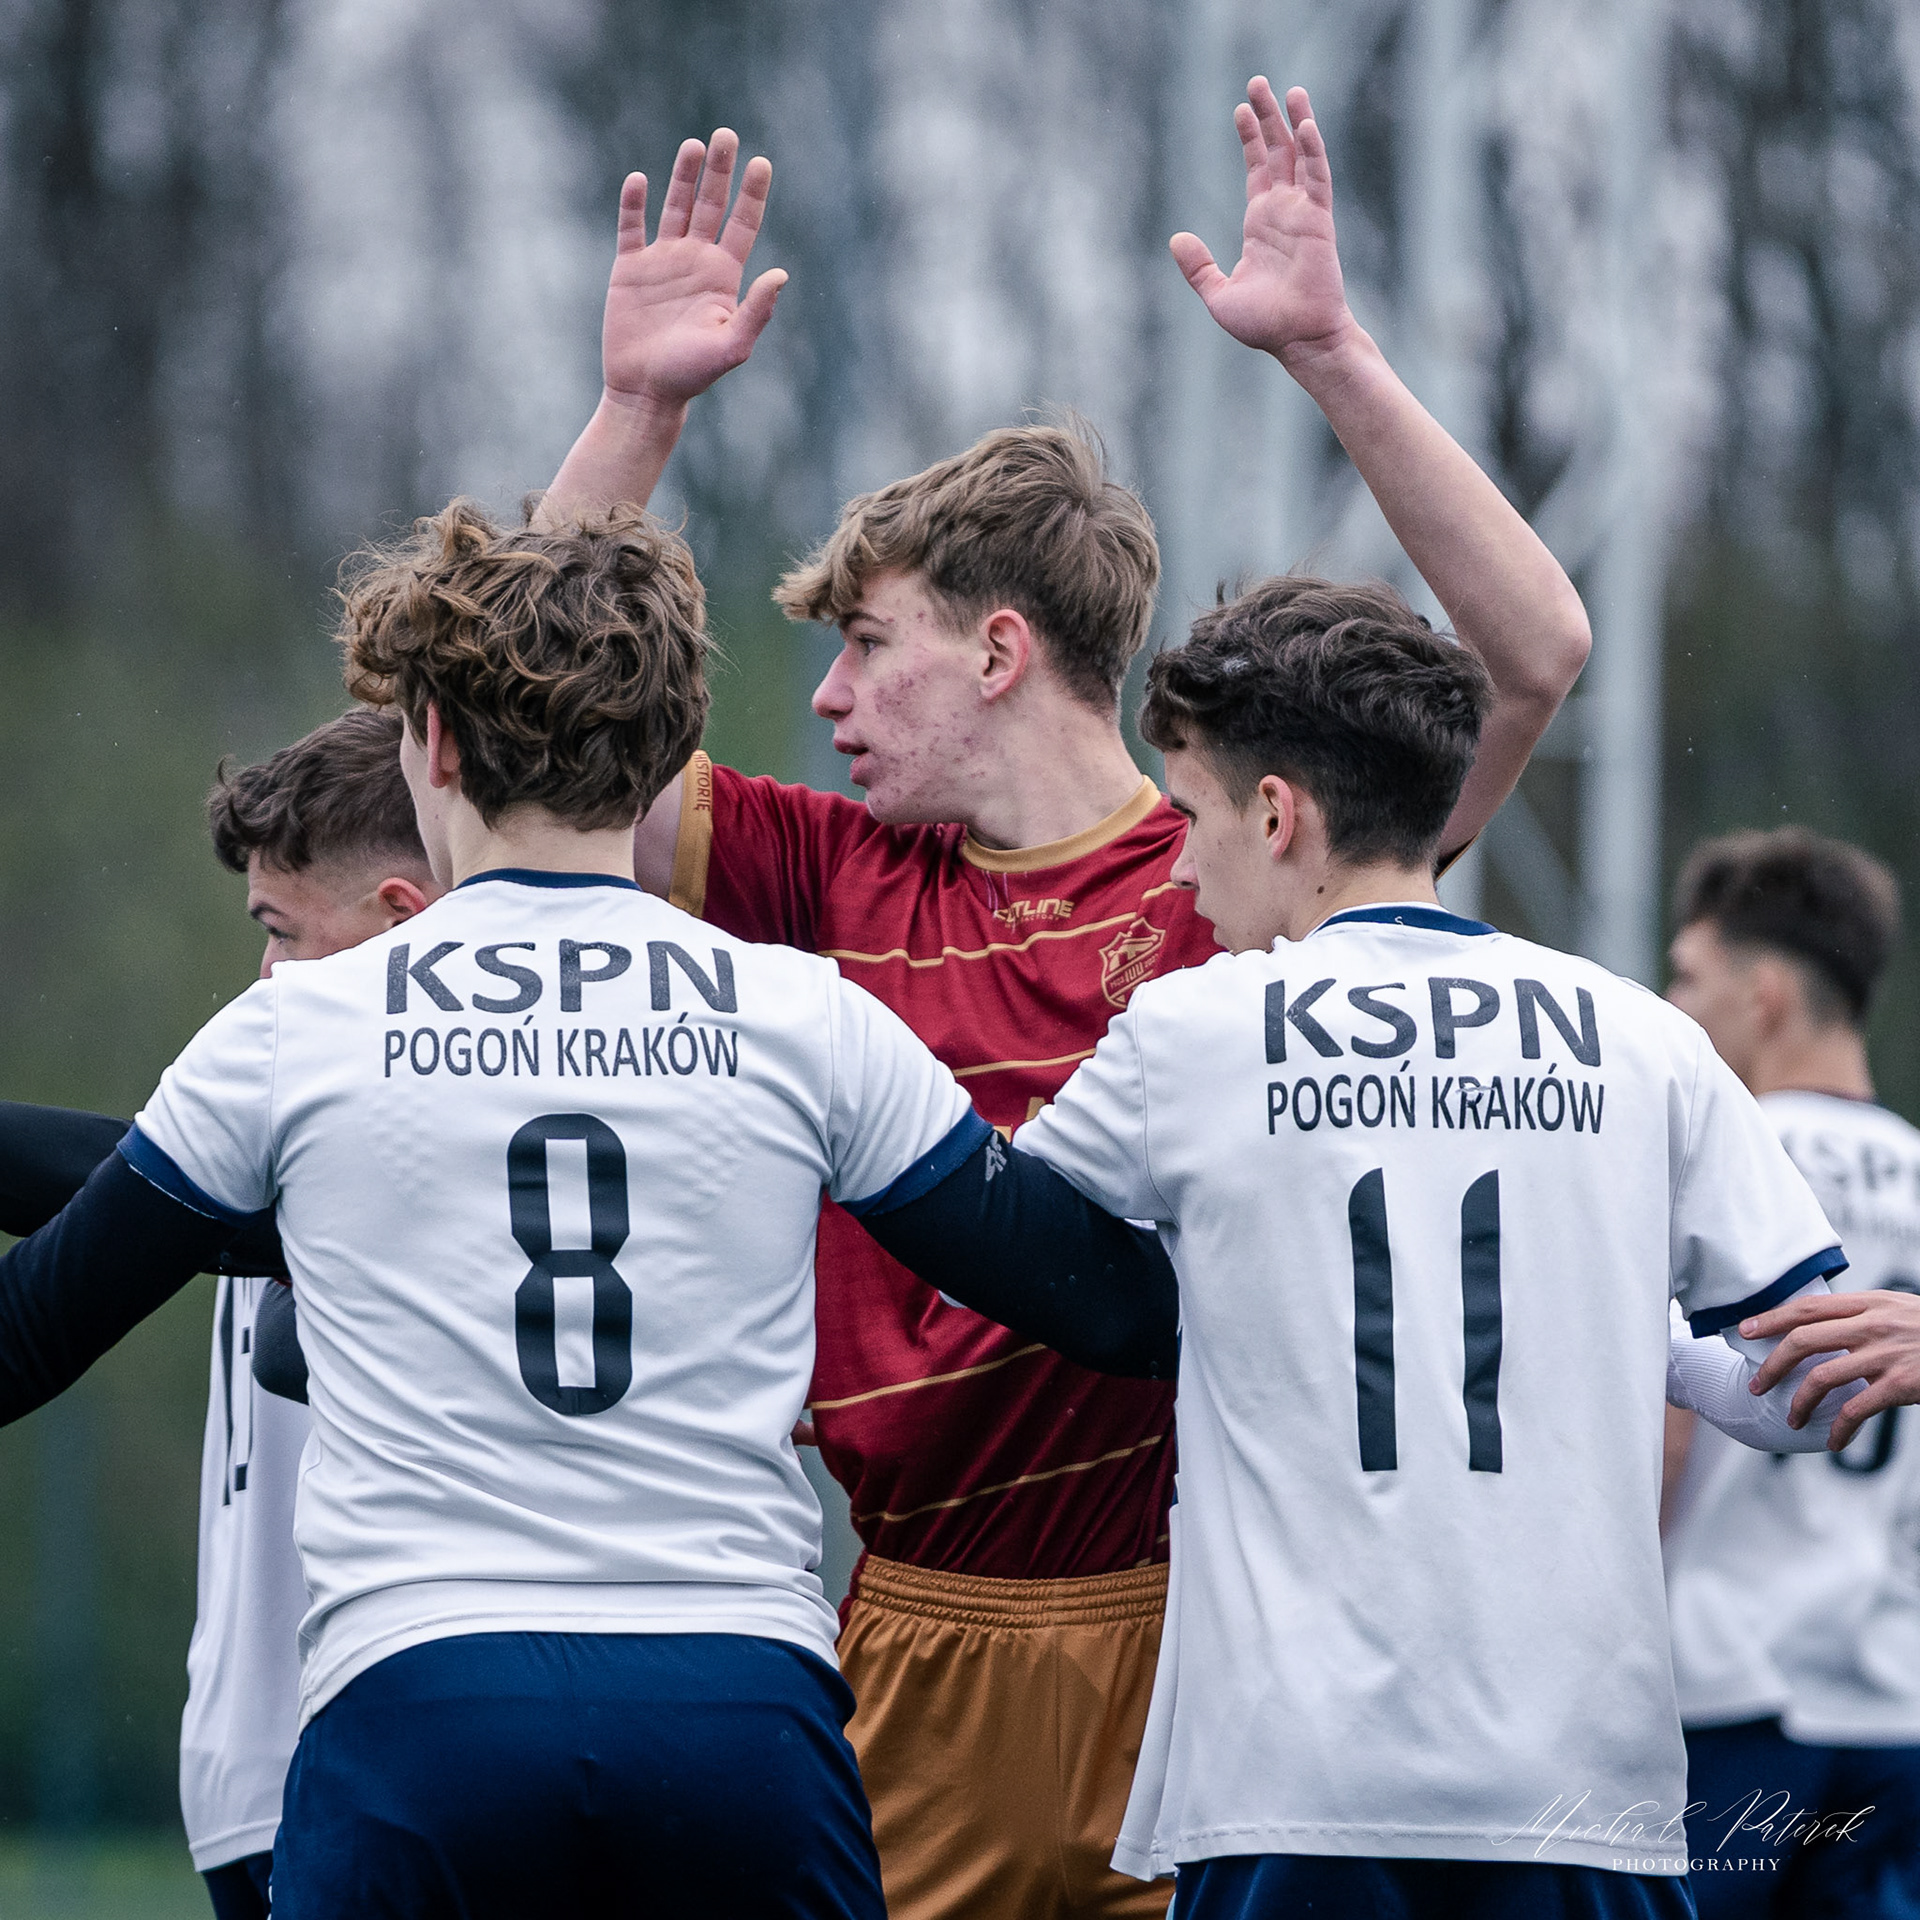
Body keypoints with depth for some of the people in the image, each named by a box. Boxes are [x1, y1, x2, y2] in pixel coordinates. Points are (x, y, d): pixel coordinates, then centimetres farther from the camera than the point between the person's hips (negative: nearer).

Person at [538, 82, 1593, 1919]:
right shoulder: (840, 884, 9)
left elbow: (1533, 651, -10)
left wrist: (1332, 357, -15)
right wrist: (639, 406, 1)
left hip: (1184, 1640, -3)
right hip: (897, 1647, 3)